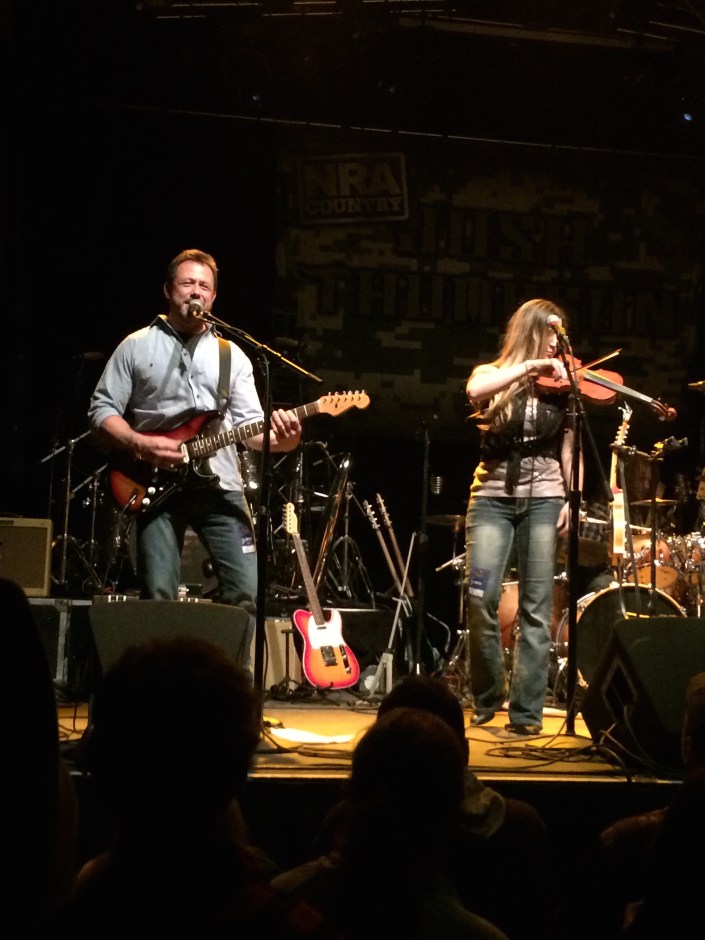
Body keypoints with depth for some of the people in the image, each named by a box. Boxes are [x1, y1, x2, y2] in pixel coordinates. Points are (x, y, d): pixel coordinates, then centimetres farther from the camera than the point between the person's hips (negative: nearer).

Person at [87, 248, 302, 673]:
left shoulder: (232, 355, 13)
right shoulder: (136, 346, 7)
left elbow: (249, 426, 5)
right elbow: (101, 411, 3)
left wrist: (278, 438, -17)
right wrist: (141, 445, -13)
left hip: (220, 485, 2)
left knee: (246, 590, -7)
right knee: (159, 597, -7)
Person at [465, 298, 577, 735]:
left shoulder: (560, 387, 11)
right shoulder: (492, 374, 7)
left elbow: (569, 450, 11)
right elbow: (474, 391, -18)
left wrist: (571, 499, -3)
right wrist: (529, 365, -19)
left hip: (543, 498, 1)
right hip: (493, 495, -1)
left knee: (537, 607, -5)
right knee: (481, 598, -12)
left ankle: (527, 711, -2)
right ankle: (487, 698, 8)